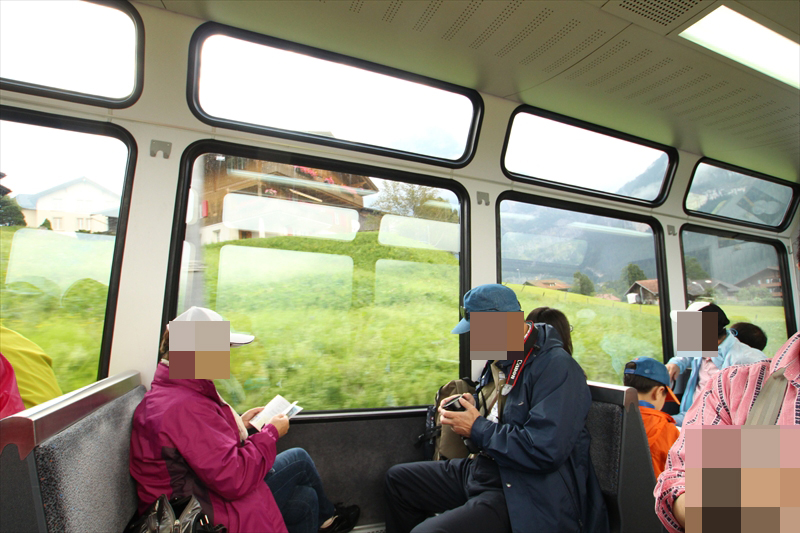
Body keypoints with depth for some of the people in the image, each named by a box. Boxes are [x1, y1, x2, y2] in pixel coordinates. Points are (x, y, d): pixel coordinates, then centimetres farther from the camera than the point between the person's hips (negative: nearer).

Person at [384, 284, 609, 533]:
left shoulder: (558, 368, -21)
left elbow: (545, 451, -29)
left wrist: (477, 429, -19)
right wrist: (470, 404, 4)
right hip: (481, 467, 10)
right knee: (397, 477, 16)